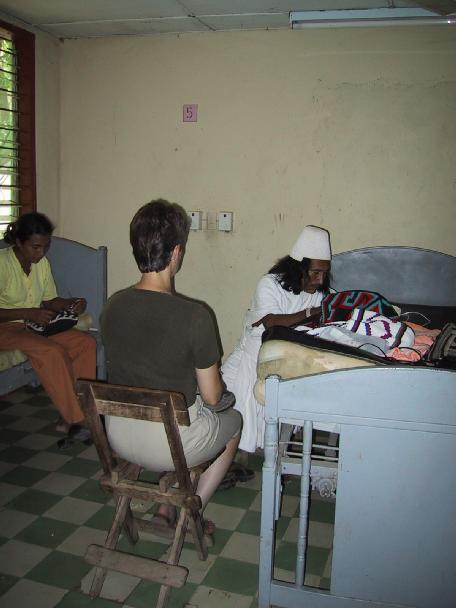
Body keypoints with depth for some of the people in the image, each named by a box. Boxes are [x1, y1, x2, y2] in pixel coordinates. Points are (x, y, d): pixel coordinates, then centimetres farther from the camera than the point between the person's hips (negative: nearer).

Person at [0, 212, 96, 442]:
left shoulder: (42, 262, 5)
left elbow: (50, 301, 12)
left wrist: (72, 303, -7)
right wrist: (30, 313, -26)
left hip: (36, 325, 7)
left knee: (86, 343, -15)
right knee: (52, 352, -32)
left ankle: (69, 416, -14)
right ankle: (75, 421, -21)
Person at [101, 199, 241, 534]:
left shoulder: (113, 306, -8)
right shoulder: (195, 316, -24)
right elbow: (212, 396, -14)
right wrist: (218, 383, 9)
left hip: (118, 437, 5)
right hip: (172, 441, -5)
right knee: (234, 422, 27)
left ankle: (167, 505, 31)